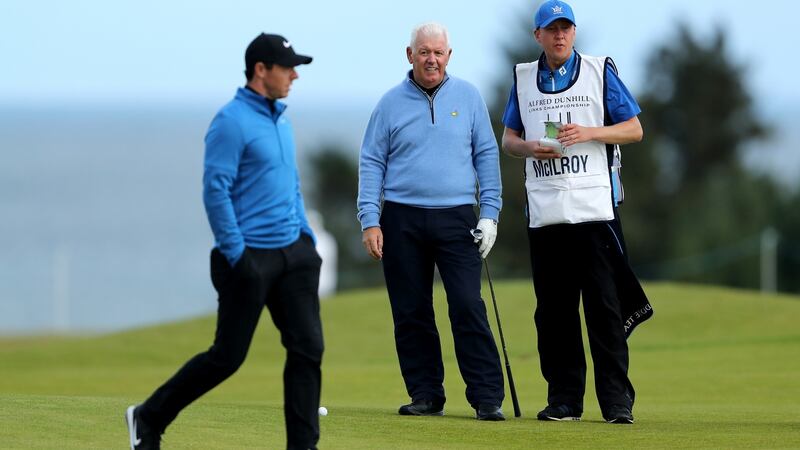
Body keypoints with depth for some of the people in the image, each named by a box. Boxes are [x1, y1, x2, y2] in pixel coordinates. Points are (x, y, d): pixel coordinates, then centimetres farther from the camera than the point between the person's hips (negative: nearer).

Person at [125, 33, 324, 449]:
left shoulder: (280, 119, 13)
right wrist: (237, 256, -19)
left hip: (292, 254, 8)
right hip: (250, 258, -8)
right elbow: (215, 190, -17)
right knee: (227, 357, 0)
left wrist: (307, 238, 16)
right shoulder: (231, 121, -13)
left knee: (307, 348, -1)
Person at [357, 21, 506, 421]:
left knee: (468, 307, -11)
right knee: (411, 313, 3)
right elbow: (371, 163, 6)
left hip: (456, 218, -1)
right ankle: (426, 395, 12)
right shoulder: (391, 103, 5)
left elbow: (486, 155, 9)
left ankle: (487, 398, -10)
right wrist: (370, 221, -3)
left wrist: (490, 213, 1)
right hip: (403, 220, 1)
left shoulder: (467, 97, 7)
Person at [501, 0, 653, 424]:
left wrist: (589, 132, -11)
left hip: (594, 209, -3)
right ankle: (563, 399, 8)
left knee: (605, 308, -6)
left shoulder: (600, 72, 5)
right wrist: (529, 148, -5)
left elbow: (634, 129, 5)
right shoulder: (523, 79, 13)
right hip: (544, 211, 3)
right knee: (553, 311, 3)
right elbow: (508, 138, 18)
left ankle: (617, 401, -6)